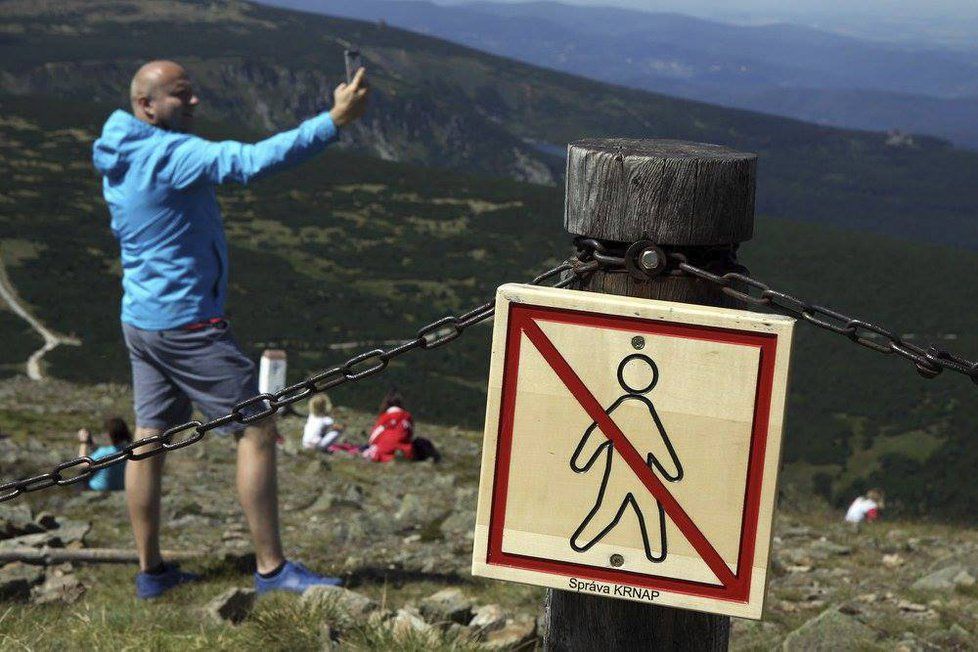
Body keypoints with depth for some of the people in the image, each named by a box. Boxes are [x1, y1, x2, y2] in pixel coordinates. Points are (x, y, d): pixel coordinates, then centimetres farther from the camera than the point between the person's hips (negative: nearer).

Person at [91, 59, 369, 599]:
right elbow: (252, 162, -31)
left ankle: (150, 570, 17)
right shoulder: (170, 155, -19)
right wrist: (334, 122, -32)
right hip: (187, 322, -9)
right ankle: (271, 569, -1)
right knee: (257, 432, -3)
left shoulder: (117, 162, 9)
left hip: (141, 321, 10)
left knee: (149, 440, 11)